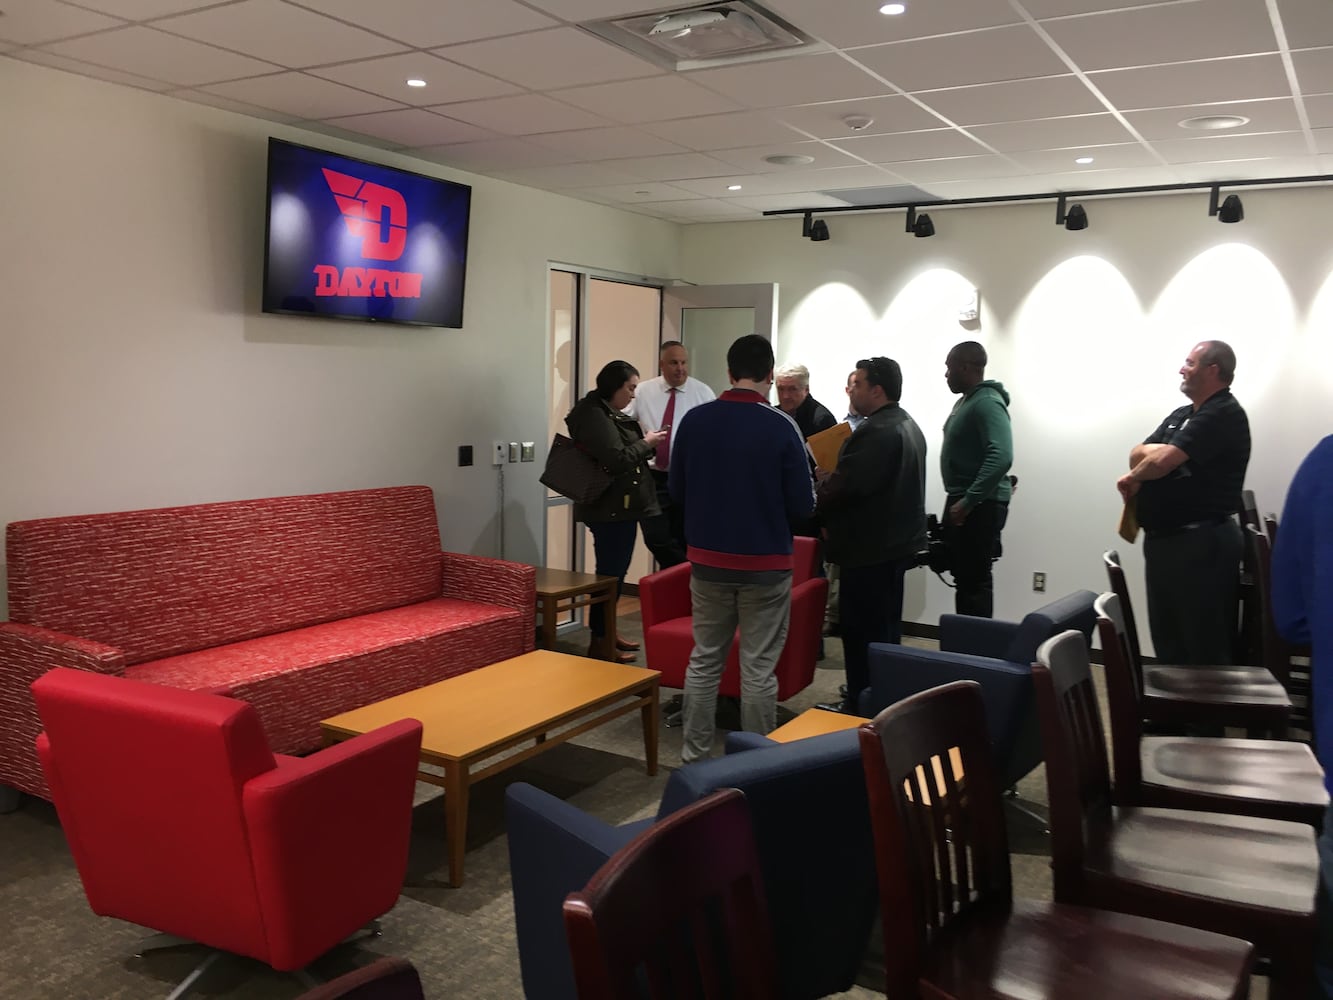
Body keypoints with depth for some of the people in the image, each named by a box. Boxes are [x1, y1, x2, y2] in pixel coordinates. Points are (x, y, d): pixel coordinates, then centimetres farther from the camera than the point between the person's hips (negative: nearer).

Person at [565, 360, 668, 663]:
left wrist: (645, 443, 4)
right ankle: (599, 641, 1)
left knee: (616, 572, 15)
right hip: (609, 509, -10)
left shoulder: (610, 414, 16)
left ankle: (608, 633, 24)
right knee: (609, 573, -6)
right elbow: (616, 460, -23)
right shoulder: (594, 415, -17)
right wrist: (646, 443, -11)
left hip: (621, 507, 10)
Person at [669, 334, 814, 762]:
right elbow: (802, 506, -9)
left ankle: (693, 756, 22)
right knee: (758, 668, 6)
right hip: (765, 565, -3)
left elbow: (676, 493, 5)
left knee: (704, 660, 14)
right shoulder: (779, 426, -13)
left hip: (707, 561, 3)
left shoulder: (694, 420, -4)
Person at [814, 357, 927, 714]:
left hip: (869, 549, -11)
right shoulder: (908, 425, 14)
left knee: (862, 630, -2)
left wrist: (815, 508, -6)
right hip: (896, 541, 11)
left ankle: (861, 705, 5)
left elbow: (844, 484, -25)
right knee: (885, 628, 17)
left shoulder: (876, 431, -21)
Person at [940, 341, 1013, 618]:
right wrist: (957, 501, 17)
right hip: (962, 502, 10)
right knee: (964, 578, 14)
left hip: (980, 506, -10)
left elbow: (1000, 458, -28)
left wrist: (968, 501, -27)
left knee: (974, 580, -6)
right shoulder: (966, 401, 15)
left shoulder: (987, 402, -16)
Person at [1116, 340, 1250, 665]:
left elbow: (1162, 460, -23)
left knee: (1205, 647, -1)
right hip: (1162, 539, 9)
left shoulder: (1223, 415, -13)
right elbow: (1137, 455, 10)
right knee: (1167, 641, 17)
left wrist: (1133, 478, -2)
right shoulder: (1181, 415, 17)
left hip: (1201, 542, -9)